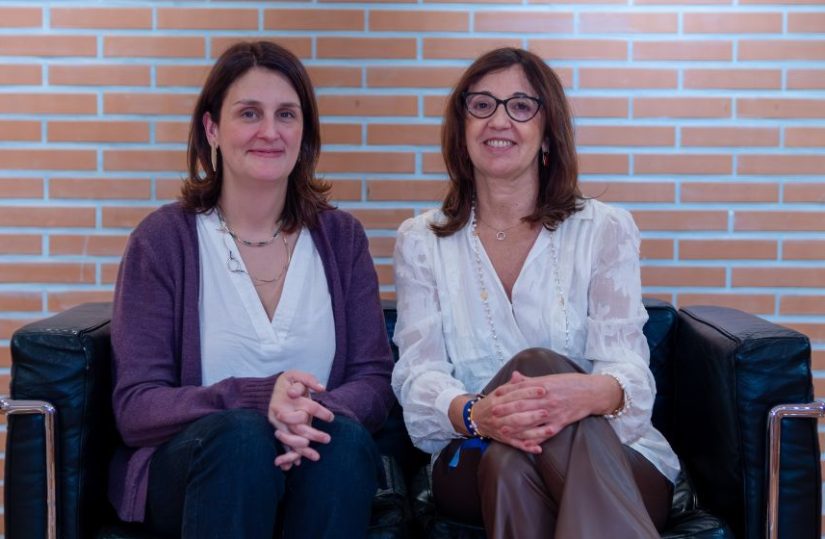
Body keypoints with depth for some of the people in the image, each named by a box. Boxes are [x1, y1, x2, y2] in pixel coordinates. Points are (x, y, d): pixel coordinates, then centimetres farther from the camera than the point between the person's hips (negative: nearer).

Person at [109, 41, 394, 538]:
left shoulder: (341, 237, 7)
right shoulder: (163, 239, -1)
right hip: (185, 468, -2)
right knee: (241, 433, -34)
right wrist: (257, 396, -25)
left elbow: (375, 381, 2)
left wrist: (318, 410, -21)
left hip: (318, 474, 2)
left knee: (345, 437, -30)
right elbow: (136, 406, -7)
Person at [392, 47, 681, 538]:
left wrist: (589, 394, -35)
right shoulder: (421, 241, 9)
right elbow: (419, 377, -4)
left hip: (615, 466, -1)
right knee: (535, 362, -31)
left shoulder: (606, 230, 4)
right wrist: (474, 415, -30)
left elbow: (630, 371, -8)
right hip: (474, 465, 2)